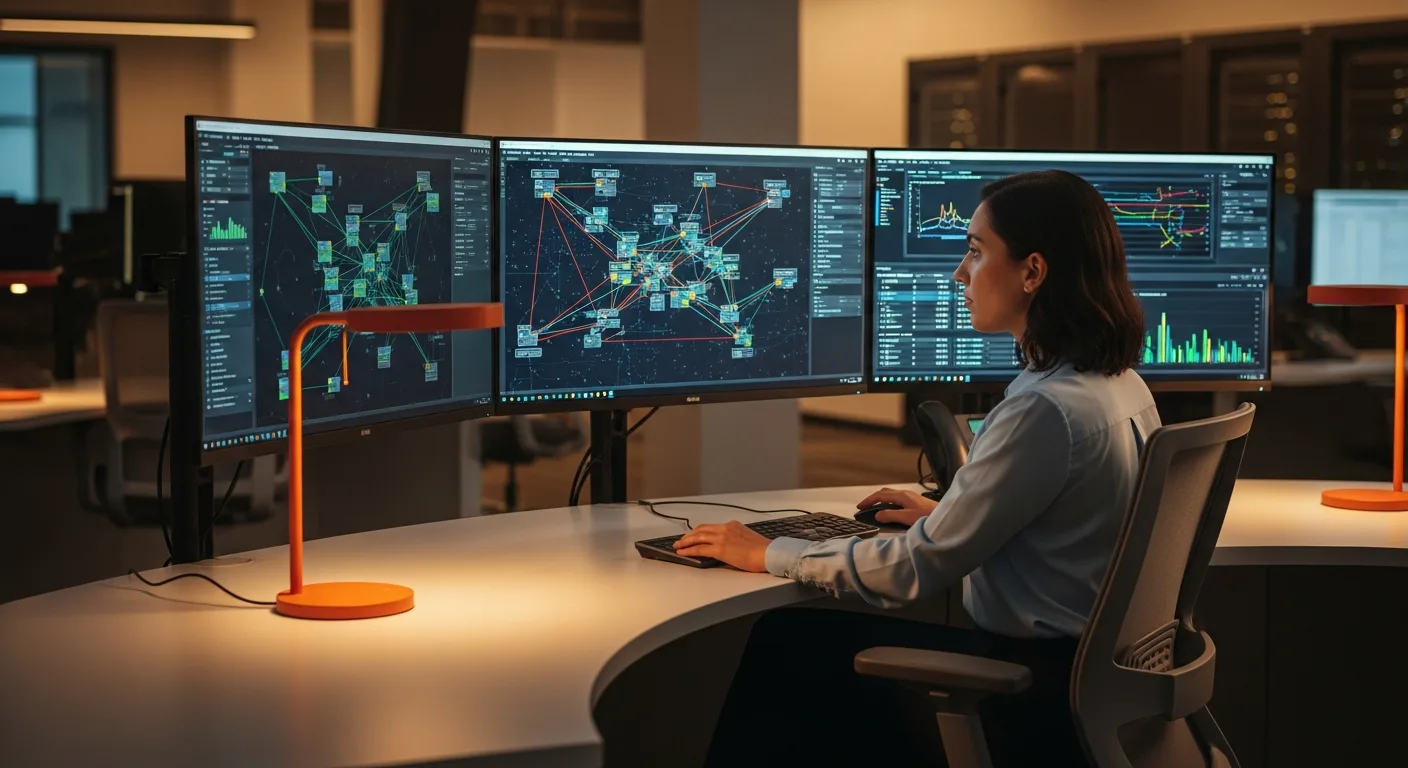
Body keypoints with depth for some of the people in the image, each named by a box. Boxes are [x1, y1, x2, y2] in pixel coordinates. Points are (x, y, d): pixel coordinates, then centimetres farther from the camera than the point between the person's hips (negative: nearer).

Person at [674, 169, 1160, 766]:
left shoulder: (1043, 410, -24)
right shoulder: (1121, 384, 6)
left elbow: (914, 572, -21)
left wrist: (768, 555, -9)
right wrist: (946, 516, 20)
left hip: (1032, 703, -9)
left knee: (783, 645, 2)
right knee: (797, 635, 15)